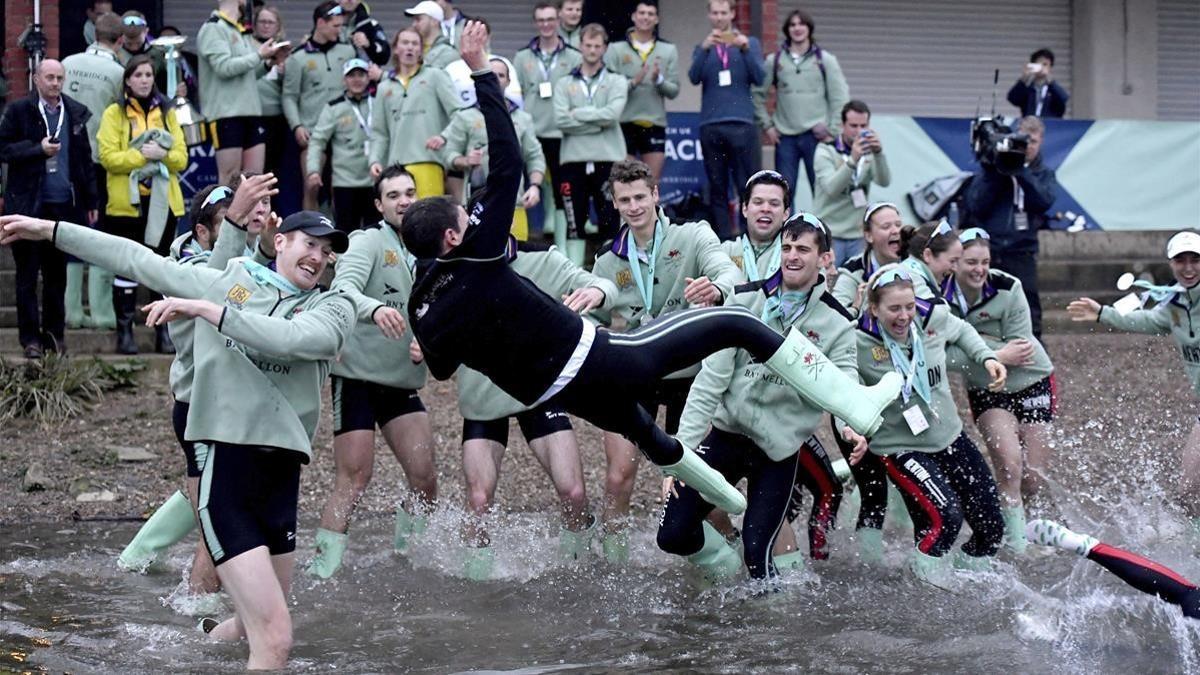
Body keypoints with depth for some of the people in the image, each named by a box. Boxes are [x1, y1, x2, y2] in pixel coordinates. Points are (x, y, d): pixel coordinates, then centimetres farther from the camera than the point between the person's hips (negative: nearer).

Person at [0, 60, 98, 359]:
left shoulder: (75, 113, 9)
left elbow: (85, 159, 12)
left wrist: (90, 202, 10)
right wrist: (38, 148, -15)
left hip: (64, 205, 3)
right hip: (28, 205, -3)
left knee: (57, 272, 9)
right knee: (27, 274, 2)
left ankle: (54, 333, 16)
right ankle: (30, 337, 7)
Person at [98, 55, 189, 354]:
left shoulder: (167, 112, 12)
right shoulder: (114, 114, 2)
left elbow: (182, 158, 4)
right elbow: (108, 157, -8)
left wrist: (163, 155, -15)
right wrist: (141, 155, -17)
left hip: (163, 202, 3)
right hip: (127, 203, -3)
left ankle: (164, 331, 11)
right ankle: (125, 331, 4)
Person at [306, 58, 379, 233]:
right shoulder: (334, 108, 3)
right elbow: (317, 140, -1)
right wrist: (313, 170, -11)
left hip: (376, 181, 1)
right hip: (345, 181, -1)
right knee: (346, 231, 1)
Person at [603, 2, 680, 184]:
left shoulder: (669, 50, 8)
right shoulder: (616, 49, 2)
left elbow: (674, 91, 4)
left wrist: (659, 80, -15)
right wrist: (633, 82, -20)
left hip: (655, 125, 2)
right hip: (624, 124, -2)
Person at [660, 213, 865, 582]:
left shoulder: (836, 323, -3)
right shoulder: (746, 300, -2)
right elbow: (712, 377, -4)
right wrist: (684, 444, -12)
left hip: (780, 451, -2)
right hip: (726, 432, 2)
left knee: (757, 554, -11)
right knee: (672, 534, -3)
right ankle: (729, 568, 26)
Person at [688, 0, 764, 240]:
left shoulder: (749, 43, 13)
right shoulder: (703, 47, 16)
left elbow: (759, 78, 1)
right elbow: (694, 77, -1)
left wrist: (746, 49, -13)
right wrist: (704, 49, -16)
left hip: (741, 123, -2)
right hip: (710, 125, 2)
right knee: (717, 188, 1)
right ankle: (724, 238, 3)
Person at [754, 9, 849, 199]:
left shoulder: (825, 60, 4)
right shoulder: (774, 61, 7)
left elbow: (840, 97, 2)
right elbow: (758, 94, 10)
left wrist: (833, 131, -5)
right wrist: (766, 125, 2)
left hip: (816, 136, -1)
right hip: (785, 137, 1)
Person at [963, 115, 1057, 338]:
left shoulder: (1044, 173, 11)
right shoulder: (990, 167, 7)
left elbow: (1045, 200, -9)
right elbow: (976, 205, -3)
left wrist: (1021, 172, -16)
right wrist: (993, 174, -12)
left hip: (1021, 251, 0)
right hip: (986, 247, 0)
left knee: (1029, 311, -6)